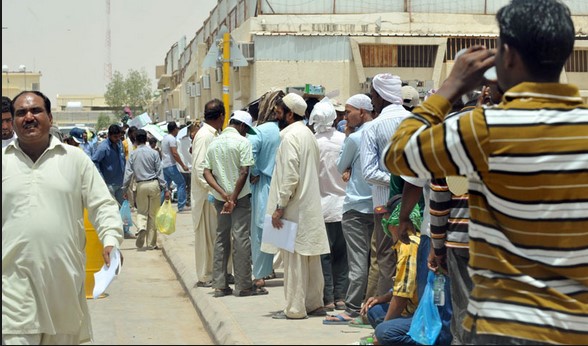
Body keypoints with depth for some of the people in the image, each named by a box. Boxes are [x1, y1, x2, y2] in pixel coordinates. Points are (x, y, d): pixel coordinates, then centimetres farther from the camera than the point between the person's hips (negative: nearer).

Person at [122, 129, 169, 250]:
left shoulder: (132, 154, 0)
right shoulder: (153, 153, -1)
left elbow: (128, 173, -1)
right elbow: (160, 172, -1)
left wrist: (125, 189, 5)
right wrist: (165, 189, 1)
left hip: (141, 185, 0)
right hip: (154, 184, 0)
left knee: (141, 211, 15)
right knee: (153, 214, 8)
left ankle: (141, 228, -19)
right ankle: (151, 243, 11)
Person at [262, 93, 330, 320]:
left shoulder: (290, 136, -15)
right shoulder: (308, 134, 14)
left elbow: (290, 177, -21)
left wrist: (279, 207, -17)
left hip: (295, 208, -9)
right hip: (310, 206, 9)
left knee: (294, 258, -4)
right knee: (311, 259, 13)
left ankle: (295, 308, 1)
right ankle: (314, 303, 19)